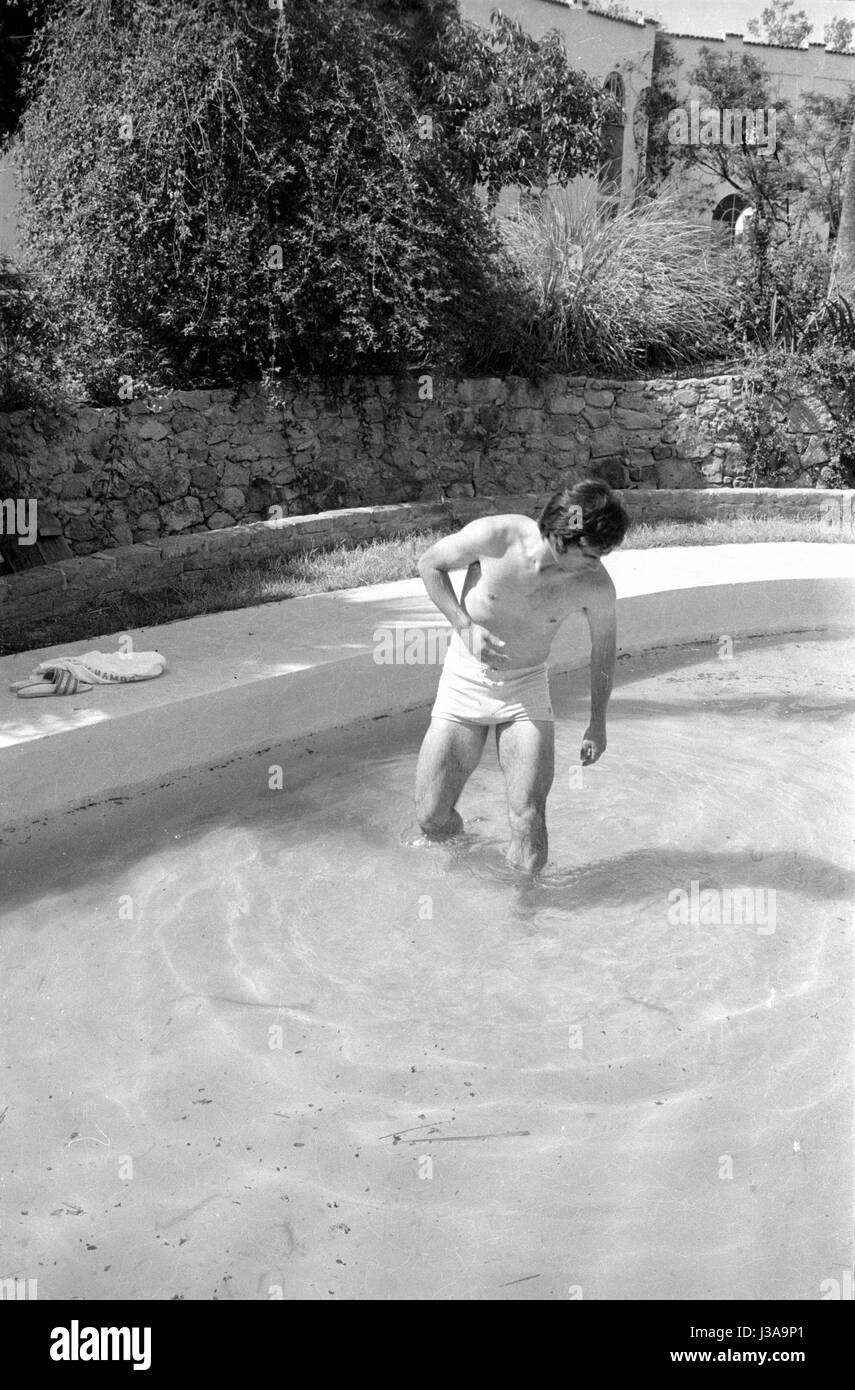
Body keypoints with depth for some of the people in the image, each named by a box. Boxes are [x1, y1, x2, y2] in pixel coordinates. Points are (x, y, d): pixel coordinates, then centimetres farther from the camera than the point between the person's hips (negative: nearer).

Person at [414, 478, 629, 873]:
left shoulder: (596, 585, -17)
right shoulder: (494, 536, -22)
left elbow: (603, 647, 3)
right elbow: (430, 564, -4)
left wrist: (598, 723, 12)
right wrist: (465, 627, -18)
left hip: (527, 689, 0)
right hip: (464, 680, 0)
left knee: (528, 820, -15)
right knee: (432, 819, -3)